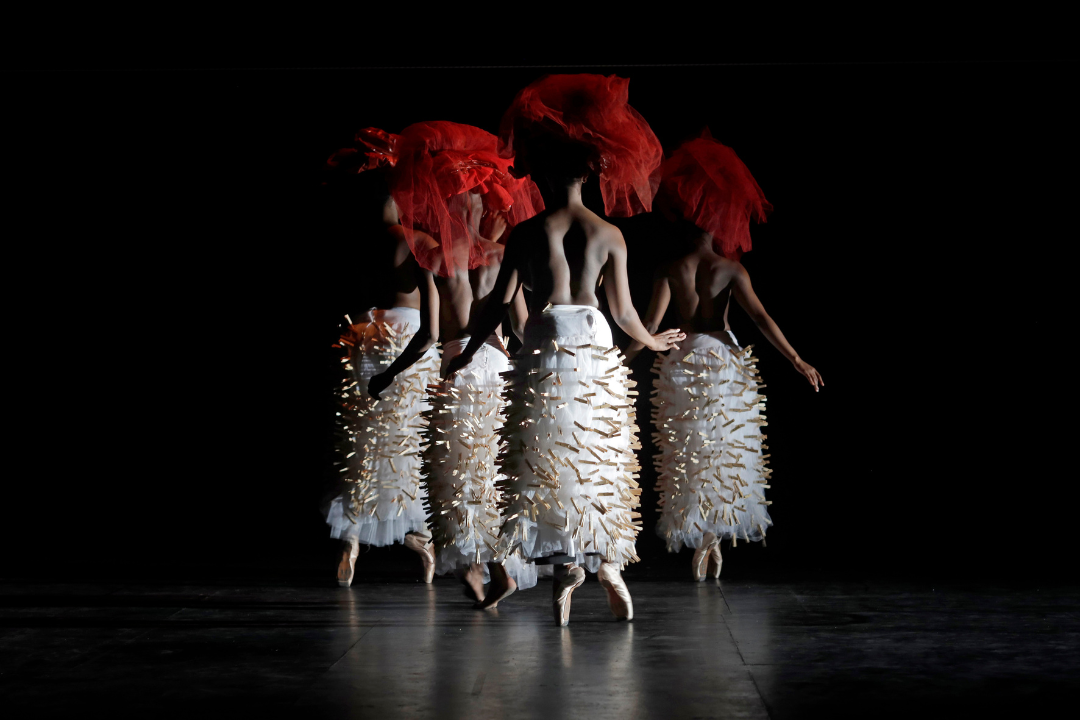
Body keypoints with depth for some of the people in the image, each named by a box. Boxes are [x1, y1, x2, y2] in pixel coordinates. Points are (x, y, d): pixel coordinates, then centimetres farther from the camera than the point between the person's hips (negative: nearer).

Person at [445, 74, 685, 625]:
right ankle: (605, 560, 4)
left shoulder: (526, 233, -2)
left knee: (550, 456, 3)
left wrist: (465, 356, 9)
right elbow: (623, 312, 5)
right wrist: (654, 341, 25)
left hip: (545, 349, -2)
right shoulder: (608, 233, 2)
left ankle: (566, 565, -5)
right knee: (596, 456, 11)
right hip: (595, 349, 2)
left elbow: (499, 303, -2)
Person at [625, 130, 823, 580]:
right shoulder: (731, 269, -6)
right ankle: (713, 535, 4)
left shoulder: (669, 270, -5)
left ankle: (698, 537, 7)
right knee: (723, 447, 9)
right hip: (724, 360, 0)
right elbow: (761, 317, -12)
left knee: (687, 449, 9)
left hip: (682, 363, 0)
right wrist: (797, 362, -10)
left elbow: (651, 324, -9)